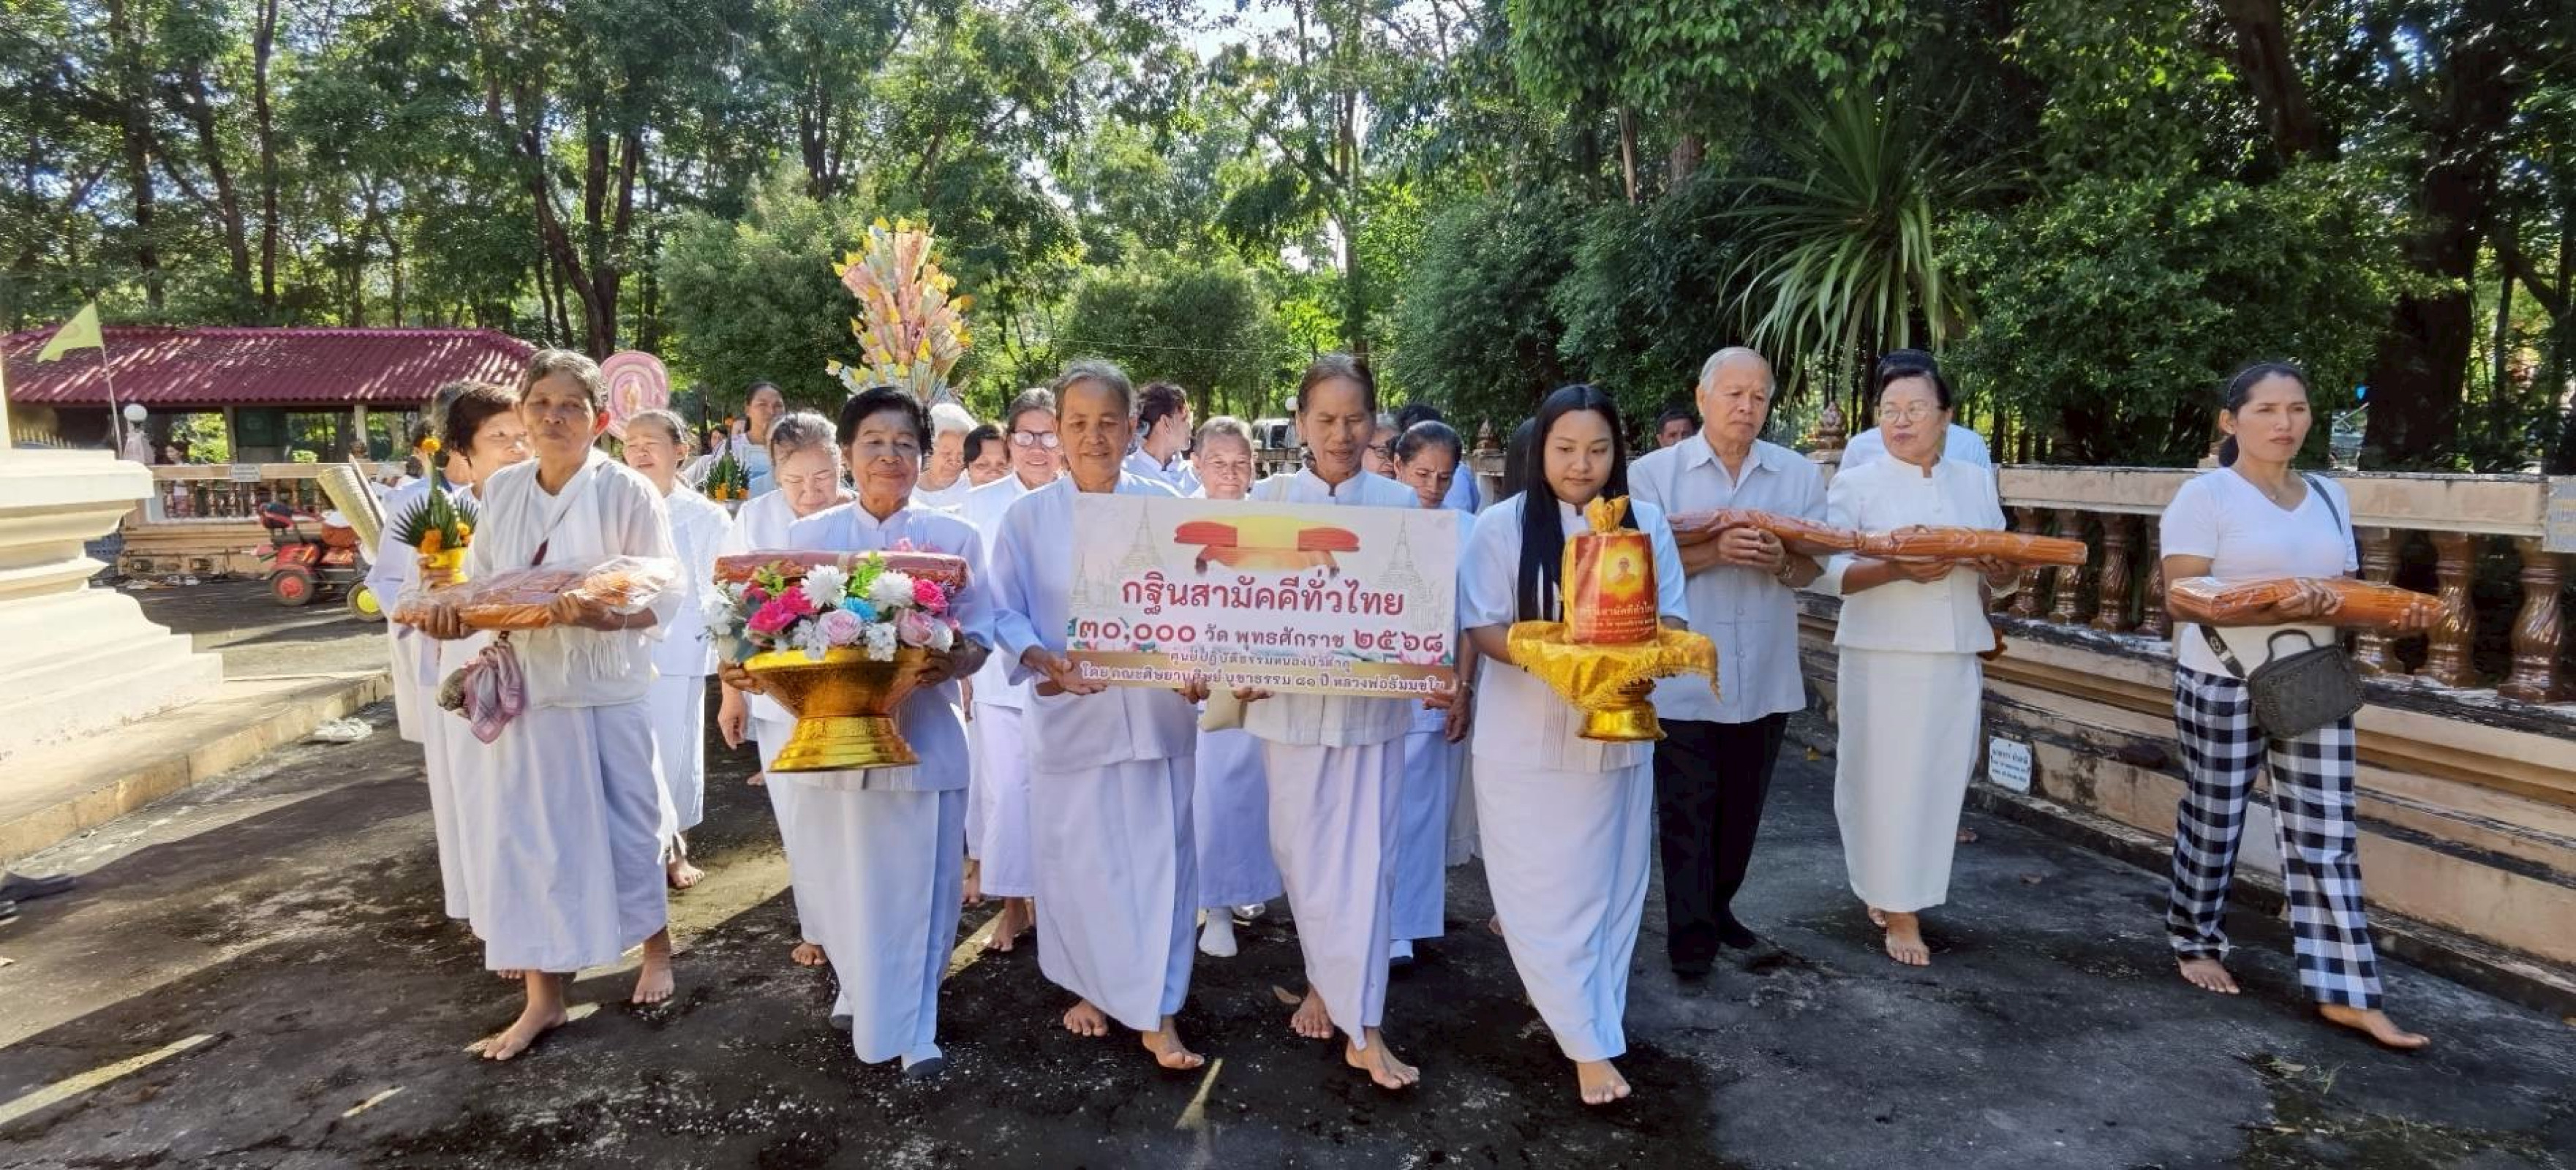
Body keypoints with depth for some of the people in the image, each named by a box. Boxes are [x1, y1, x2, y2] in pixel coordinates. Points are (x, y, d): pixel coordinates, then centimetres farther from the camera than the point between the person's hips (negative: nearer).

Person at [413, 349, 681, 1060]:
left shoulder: (627, 492, -9)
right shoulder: (502, 490, 6)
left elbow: (664, 599, -13)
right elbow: (479, 585, 11)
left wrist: (603, 617, -31)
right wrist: (453, 616, -10)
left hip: (604, 690, -4)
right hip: (522, 687, 4)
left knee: (619, 826, 8)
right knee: (524, 836, 7)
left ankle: (656, 946, 34)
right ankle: (542, 998, 19)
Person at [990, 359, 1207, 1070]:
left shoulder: (1167, 508, 1)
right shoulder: (1029, 516, 0)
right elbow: (1006, 614, -1)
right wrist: (1046, 662, -20)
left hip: (1156, 711, 0)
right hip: (1070, 712, 0)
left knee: (1160, 858, 4)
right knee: (1078, 859, 10)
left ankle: (1156, 1014, 16)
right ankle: (1091, 988, 33)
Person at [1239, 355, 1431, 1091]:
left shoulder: (1401, 503, 0)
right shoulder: (1267, 499, 1)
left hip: (1373, 705, -1)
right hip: (1290, 703, 1)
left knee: (1365, 860, 0)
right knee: (1304, 855, 11)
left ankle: (1363, 1029, 6)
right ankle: (1325, 984, 33)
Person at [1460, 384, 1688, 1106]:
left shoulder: (1645, 523, 4)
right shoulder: (1502, 525, -6)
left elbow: (1671, 620, 4)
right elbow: (1484, 629, -8)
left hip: (1618, 735, 3)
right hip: (1527, 741, -3)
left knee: (1610, 889, 12)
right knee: (1547, 894, 0)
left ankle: (1586, 1022, 29)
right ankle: (1591, 1043, 11)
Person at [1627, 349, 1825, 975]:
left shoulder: (1800, 475, 6)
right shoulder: (1654, 473, -3)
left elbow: (1811, 568, 6)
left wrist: (1779, 562, -16)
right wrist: (1713, 553, -23)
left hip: (1765, 676, 4)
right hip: (1685, 676, -3)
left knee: (1742, 810, 15)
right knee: (1686, 814, 2)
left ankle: (1718, 905, 34)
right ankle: (1690, 934, 13)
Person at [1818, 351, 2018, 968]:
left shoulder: (1976, 481, 11)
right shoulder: (1856, 485, -2)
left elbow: (2002, 570, 14)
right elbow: (1831, 571, -11)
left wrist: (2003, 569, -10)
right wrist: (1898, 570, -26)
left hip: (1956, 657, 4)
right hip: (1884, 657, -4)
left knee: (1941, 779, 7)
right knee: (1887, 780, -2)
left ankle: (1895, 889, 27)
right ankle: (1898, 911, 12)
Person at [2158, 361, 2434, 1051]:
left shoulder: (2329, 497, 11)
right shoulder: (2206, 495, -9)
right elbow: (2181, 599, -15)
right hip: (2224, 685, -5)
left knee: (2326, 836, 3)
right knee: (2214, 821, 7)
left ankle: (2344, 991, 7)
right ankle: (2195, 942, 28)